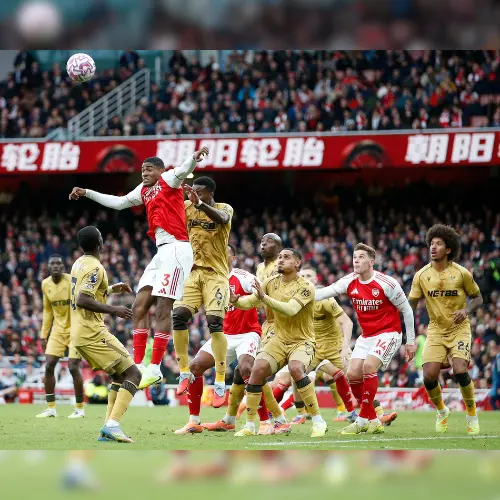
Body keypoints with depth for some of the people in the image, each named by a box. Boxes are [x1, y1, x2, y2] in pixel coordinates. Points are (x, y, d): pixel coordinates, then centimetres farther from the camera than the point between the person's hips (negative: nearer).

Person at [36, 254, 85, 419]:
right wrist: (44, 335, 11)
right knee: (49, 366, -1)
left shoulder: (72, 281, -17)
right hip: (58, 330, 6)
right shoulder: (46, 284, 2)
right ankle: (51, 408, 8)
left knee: (73, 367, -11)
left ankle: (80, 408, 3)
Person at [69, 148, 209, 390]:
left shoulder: (169, 179, -1)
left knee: (163, 308, -12)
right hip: (161, 252, 9)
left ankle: (154, 368, -12)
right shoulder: (144, 190, 22)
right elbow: (118, 202, 35)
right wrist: (87, 193, 37)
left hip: (176, 249, -9)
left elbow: (183, 170, -23)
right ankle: (138, 365, 6)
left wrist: (194, 158, -46)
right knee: (139, 306, 5)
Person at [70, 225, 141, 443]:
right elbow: (82, 300, -26)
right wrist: (114, 310, -22)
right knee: (133, 374, -9)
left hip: (79, 334, 9)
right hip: (92, 334, -9)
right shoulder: (95, 268, -15)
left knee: (119, 375, 19)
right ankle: (112, 424, -22)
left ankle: (108, 429, 9)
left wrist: (111, 289, 29)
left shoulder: (79, 264, 14)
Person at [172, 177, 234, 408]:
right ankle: (184, 373, 2)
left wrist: (200, 203, -46)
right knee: (178, 316, -12)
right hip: (193, 271, 4)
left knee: (215, 322, -16)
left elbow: (222, 219, -29)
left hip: (215, 274, -4)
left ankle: (220, 383, -13)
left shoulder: (224, 208, -5)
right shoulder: (187, 207, 7)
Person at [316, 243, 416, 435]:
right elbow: (325, 292, -8)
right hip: (366, 336, 6)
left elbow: (406, 310, -7)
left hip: (388, 333, -6)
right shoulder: (350, 282, -2)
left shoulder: (386, 283, -16)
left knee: (369, 366, -26)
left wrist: (410, 341, -5)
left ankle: (363, 420, -19)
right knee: (353, 374, -6)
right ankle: (373, 420, 8)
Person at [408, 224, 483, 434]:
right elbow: (411, 304, 3)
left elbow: (478, 298, 3)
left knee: (460, 371, -23)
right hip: (436, 330, 2)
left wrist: (466, 310, -17)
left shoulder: (461, 273, -9)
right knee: (429, 376, -13)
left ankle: (472, 413, 3)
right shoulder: (421, 275, -4)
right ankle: (441, 411, 18)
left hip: (459, 329, -2)